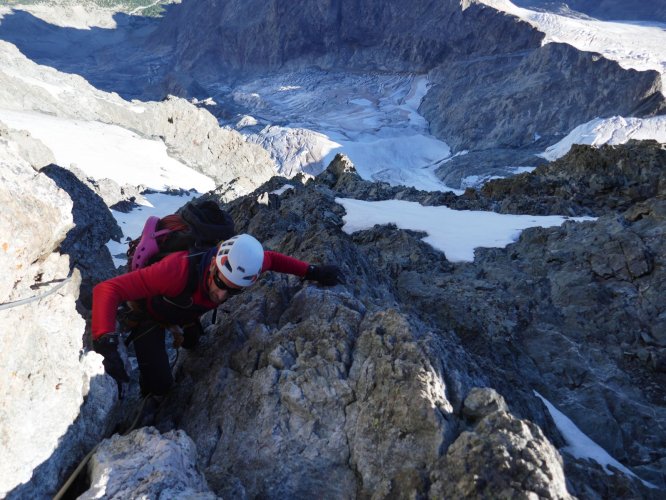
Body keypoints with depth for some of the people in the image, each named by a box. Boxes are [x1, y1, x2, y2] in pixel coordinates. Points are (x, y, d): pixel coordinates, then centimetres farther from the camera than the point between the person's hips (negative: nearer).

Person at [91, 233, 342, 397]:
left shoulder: (242, 267, -32)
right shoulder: (178, 270, -49)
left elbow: (271, 258, -9)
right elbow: (107, 289, -48)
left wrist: (312, 272, -16)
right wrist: (107, 346, -60)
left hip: (186, 314, 5)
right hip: (149, 314, -4)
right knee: (160, 385, -10)